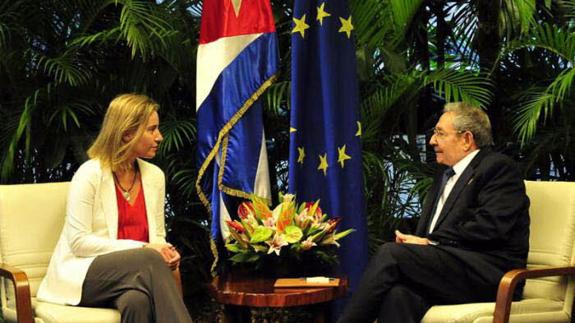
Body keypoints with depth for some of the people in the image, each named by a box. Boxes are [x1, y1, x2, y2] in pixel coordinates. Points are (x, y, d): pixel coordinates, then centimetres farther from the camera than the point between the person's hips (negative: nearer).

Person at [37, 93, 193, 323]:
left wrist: (166, 252, -8)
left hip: (136, 272, 4)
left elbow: (157, 235, 17)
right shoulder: (90, 174, -9)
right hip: (84, 274, -4)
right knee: (150, 260, -34)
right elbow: (79, 242, -13)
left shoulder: (154, 175, 10)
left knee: (137, 301, -35)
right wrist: (142, 249, -18)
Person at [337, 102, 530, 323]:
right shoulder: (446, 176, 28)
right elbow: (425, 232, 22)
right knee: (397, 294, -29)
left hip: (489, 273, -6)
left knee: (391, 253, -24)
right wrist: (412, 241, -2)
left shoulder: (498, 167, 1)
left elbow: (490, 227, -13)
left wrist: (430, 242, -11)